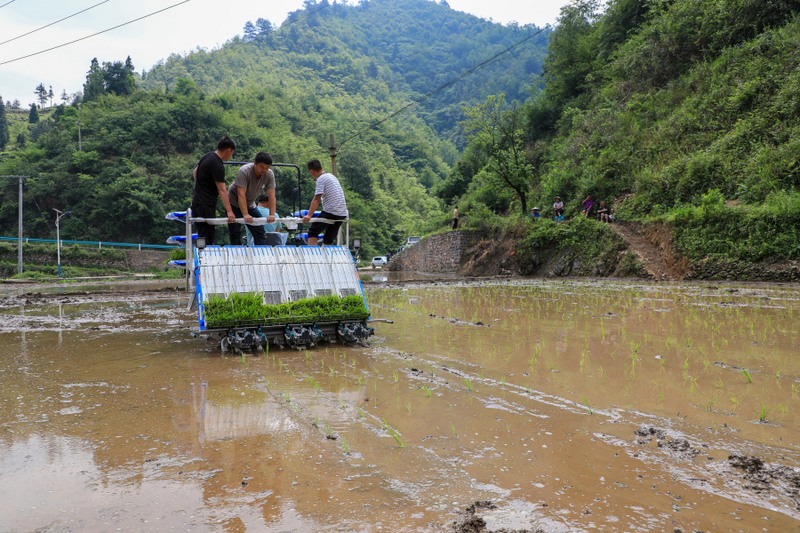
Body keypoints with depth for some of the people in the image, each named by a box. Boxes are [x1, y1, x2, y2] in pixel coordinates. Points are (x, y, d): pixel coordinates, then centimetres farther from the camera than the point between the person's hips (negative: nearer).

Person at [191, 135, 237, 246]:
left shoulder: (208, 156, 9)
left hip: (198, 200, 10)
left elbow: (195, 173, 22)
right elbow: (222, 190, -25)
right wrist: (229, 211, -28)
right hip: (205, 204, -10)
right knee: (207, 239, -7)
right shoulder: (217, 165, -20)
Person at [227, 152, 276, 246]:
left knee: (260, 231, -1)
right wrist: (245, 215, -43)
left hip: (250, 204, 4)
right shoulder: (244, 171, -29)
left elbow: (271, 195, -20)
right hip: (234, 203, -4)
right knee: (235, 233, -5)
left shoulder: (269, 174, -17)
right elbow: (241, 194, -35)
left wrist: (272, 215, -31)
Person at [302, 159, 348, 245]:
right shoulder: (331, 176, 18)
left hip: (330, 212, -8)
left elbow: (316, 199, -17)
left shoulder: (321, 179, -8)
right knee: (329, 240, 12)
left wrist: (309, 215, -20)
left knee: (312, 232, 3)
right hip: (342, 214, 8)